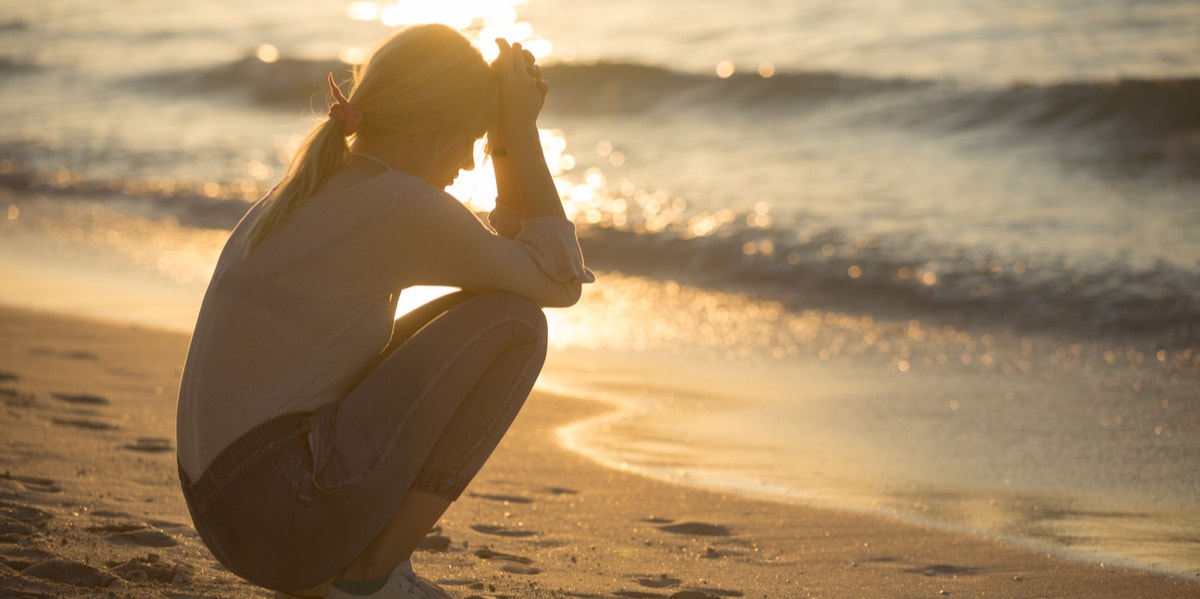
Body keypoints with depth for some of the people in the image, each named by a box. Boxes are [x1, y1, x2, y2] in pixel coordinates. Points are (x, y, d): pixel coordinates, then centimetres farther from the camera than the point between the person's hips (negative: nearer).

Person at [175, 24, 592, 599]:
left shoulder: (318, 187, 15)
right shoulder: (403, 205, -14)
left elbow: (509, 255, 24)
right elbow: (559, 279, -1)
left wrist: (509, 139, 13)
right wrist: (520, 131, 2)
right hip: (292, 516, -10)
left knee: (464, 328, 21)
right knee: (511, 321, -5)